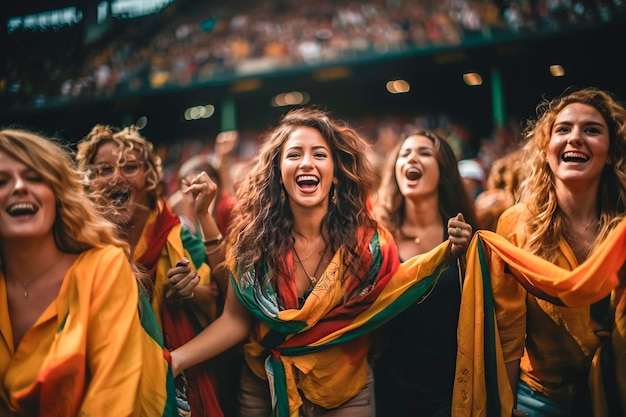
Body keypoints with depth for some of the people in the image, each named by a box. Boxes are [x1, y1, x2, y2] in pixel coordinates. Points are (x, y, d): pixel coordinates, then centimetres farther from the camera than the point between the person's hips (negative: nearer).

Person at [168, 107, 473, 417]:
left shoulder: (367, 240, -16)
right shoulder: (252, 239, -15)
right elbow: (235, 320, -11)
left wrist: (445, 254, -19)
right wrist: (176, 358, -23)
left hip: (346, 391, 0)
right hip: (263, 388, 1)